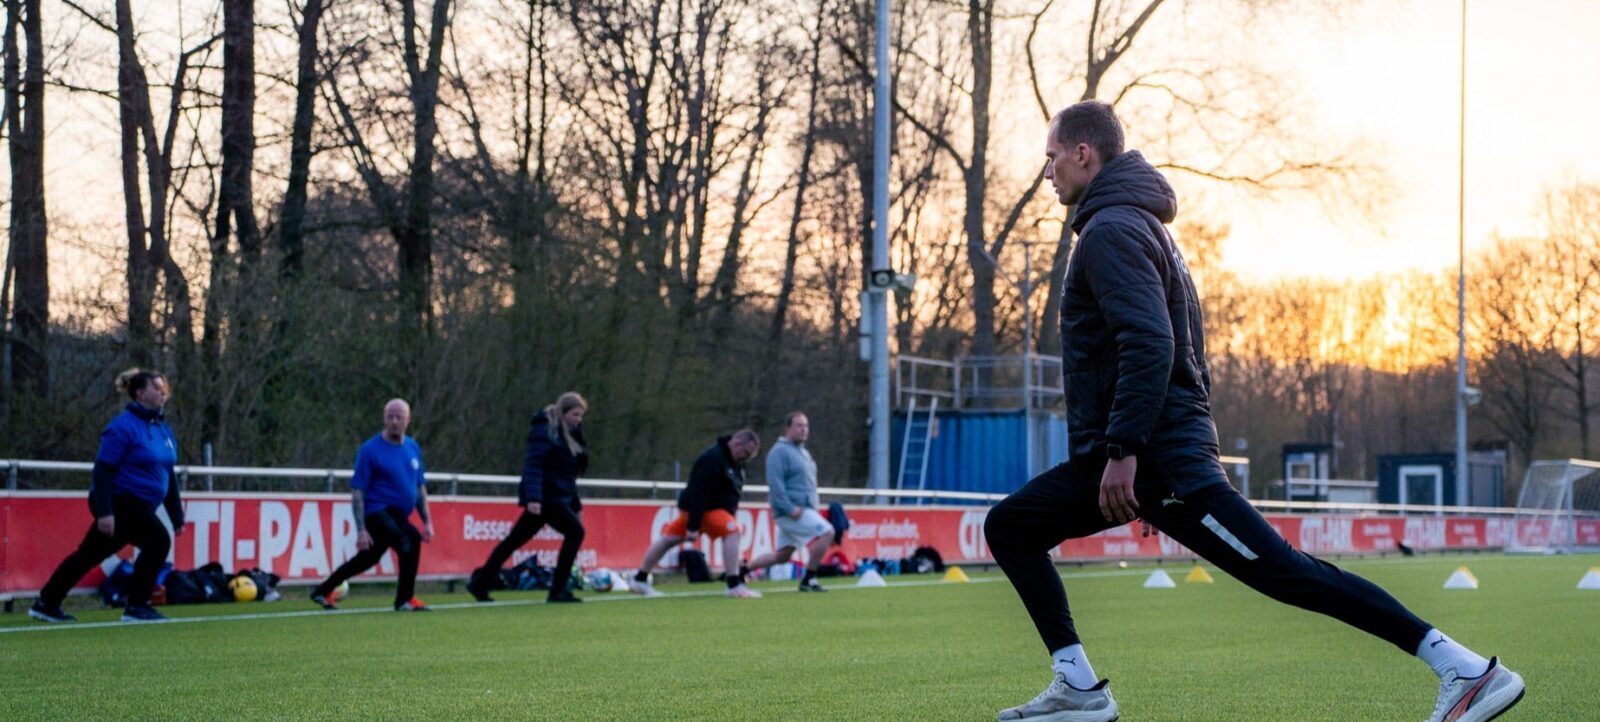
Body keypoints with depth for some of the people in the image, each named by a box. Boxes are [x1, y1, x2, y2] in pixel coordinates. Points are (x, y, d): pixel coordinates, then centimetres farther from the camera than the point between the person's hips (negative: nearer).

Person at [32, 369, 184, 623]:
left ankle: (46, 603, 24)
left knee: (88, 556, 14)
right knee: (157, 541, -18)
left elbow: (168, 476, 19)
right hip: (119, 502, -9)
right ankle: (136, 606, -8)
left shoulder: (163, 429, 12)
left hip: (137, 507, 9)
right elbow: (103, 470, -18)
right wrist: (104, 511, -25)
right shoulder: (124, 427, -14)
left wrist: (177, 516, 16)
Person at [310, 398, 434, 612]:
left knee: (367, 559, 18)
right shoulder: (371, 450, -10)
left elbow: (420, 487, 18)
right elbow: (357, 492, -10)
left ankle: (323, 591, 36)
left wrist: (427, 522, 12)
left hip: (398, 515, 7)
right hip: (377, 512, -7)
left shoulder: (413, 448, 9)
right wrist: (361, 529, -16)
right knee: (411, 539, -26)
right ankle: (405, 599, -16)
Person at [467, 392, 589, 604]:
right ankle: (558, 590, -11)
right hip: (545, 497, -9)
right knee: (575, 531, -14)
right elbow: (533, 465, -21)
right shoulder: (545, 431, -11)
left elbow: (568, 474, 23)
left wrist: (576, 506, 21)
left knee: (516, 540, 13)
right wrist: (532, 498, -31)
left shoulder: (568, 434, 17)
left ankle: (480, 583, 21)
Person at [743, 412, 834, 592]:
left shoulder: (803, 453, 20)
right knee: (827, 532, -18)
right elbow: (775, 483, -19)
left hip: (805, 509, 10)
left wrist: (815, 502, 15)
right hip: (791, 511, -10)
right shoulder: (780, 452, -11)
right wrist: (790, 508, -23)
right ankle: (808, 580, -13)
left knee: (782, 555, 12)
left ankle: (741, 570, 22)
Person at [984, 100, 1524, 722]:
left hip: (1161, 458, -11)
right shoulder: (1141, 224, 21)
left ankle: (1467, 670, -16)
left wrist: (1122, 449, -26)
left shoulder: (1111, 229, -11)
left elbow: (1149, 344, -25)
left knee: (1285, 572, -14)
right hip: (1137, 455, 11)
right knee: (1010, 527, 11)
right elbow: (1184, 351, 24)